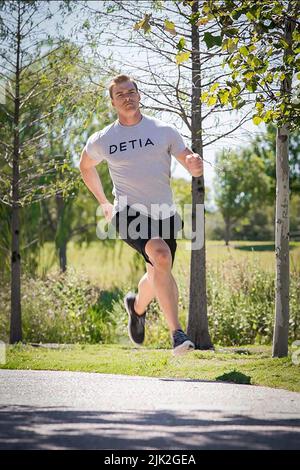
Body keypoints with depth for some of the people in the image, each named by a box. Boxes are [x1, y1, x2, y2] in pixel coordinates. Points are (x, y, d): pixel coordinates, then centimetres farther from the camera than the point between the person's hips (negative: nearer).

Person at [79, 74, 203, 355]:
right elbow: (85, 166, 24)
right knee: (161, 256, -30)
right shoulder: (102, 140, 3)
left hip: (164, 215, 3)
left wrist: (195, 164, -20)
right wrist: (102, 201, 25)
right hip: (128, 213, -3)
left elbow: (193, 168, 4)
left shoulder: (164, 131, 3)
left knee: (157, 276, 15)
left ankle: (137, 306, 53)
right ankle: (176, 333, -33)